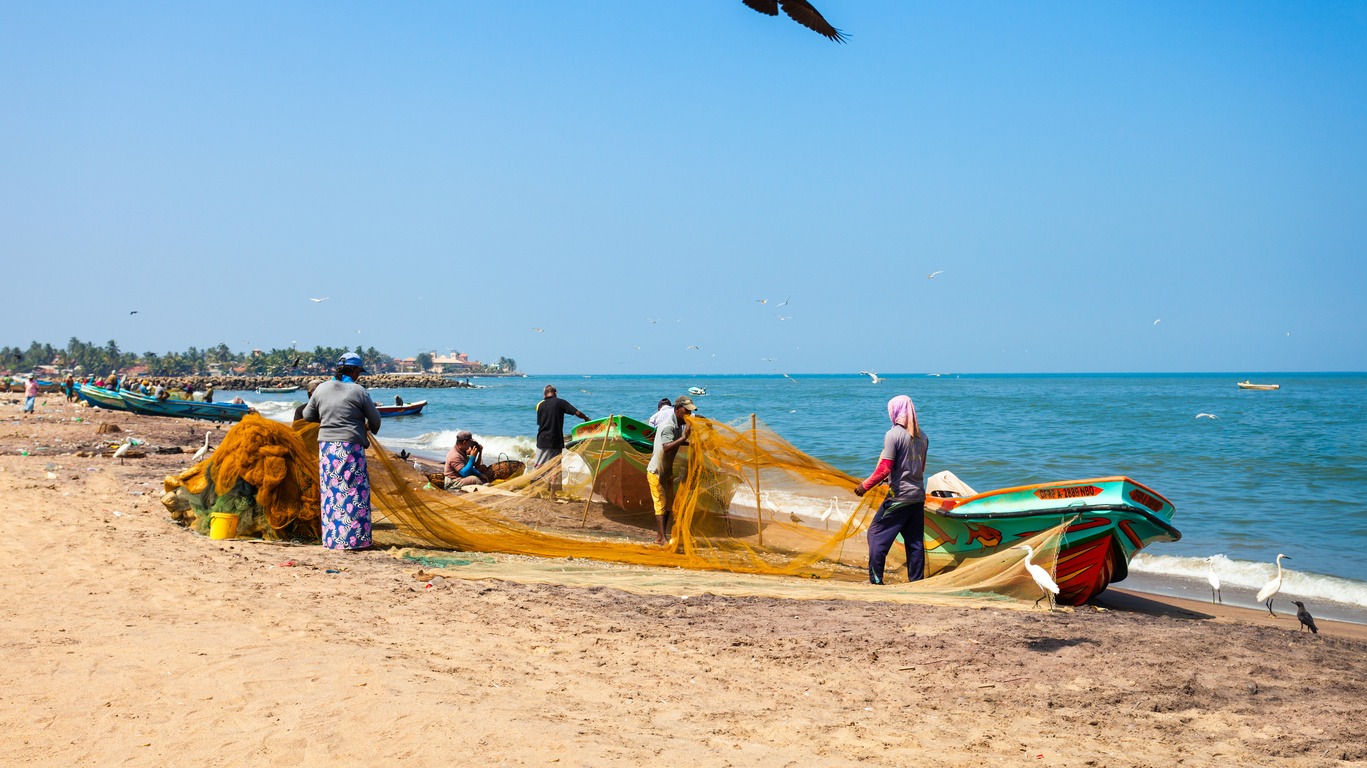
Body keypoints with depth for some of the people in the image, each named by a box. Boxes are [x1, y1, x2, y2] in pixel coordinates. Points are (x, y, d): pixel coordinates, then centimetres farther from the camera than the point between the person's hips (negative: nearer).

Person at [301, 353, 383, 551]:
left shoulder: (321, 389, 6)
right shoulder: (358, 391, -5)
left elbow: (307, 415, 15)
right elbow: (375, 420, 2)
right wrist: (370, 429, 25)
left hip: (326, 446, 5)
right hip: (351, 446, -5)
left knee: (330, 491, 11)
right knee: (354, 491, 1)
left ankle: (332, 538, 14)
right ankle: (354, 539, 1)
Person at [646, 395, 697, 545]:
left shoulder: (679, 425, 3)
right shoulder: (668, 426, -27)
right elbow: (666, 447, -43)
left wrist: (689, 443, 9)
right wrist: (683, 438, -46)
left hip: (667, 471, 9)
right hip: (656, 472, -9)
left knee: (669, 504, 13)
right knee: (661, 504, -9)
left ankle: (659, 535, 22)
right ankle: (662, 538, -8)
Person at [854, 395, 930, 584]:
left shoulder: (893, 434, -12)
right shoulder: (922, 436, 10)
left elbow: (885, 469, -17)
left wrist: (865, 485, -7)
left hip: (899, 497, -7)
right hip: (918, 496, 7)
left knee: (876, 533, 2)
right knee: (915, 540, 11)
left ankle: (876, 580, 0)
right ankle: (917, 581, 13)